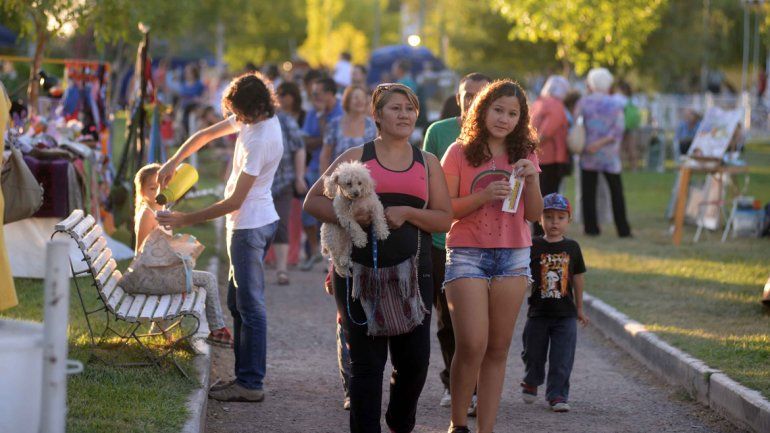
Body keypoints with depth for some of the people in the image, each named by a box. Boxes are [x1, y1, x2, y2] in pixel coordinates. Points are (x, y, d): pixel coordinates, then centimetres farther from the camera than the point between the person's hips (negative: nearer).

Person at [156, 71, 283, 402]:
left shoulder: (261, 139, -25)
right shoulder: (252, 118, 3)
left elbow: (235, 201, -23)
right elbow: (206, 135, 16)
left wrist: (186, 220, -18)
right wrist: (174, 161, 2)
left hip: (250, 225, -10)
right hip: (252, 222, 10)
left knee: (249, 304, -7)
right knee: (237, 301, 14)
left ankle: (251, 384, -4)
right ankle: (244, 374, 18)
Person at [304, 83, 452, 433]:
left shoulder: (428, 164, 13)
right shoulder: (356, 158, 7)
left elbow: (445, 218, 6)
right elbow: (313, 201, 5)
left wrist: (407, 213, -11)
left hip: (412, 272, 2)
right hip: (360, 270, -2)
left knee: (415, 359, 1)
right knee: (366, 361, -1)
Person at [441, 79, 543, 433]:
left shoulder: (524, 155, 10)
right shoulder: (460, 153, 0)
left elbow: (534, 215, 9)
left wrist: (531, 181, -7)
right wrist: (484, 196, -17)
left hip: (513, 257, 4)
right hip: (467, 254, -3)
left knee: (498, 349, 3)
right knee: (472, 344, -13)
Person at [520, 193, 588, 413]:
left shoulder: (572, 248, 3)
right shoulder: (533, 246, -4)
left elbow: (577, 278, 12)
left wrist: (579, 308, 17)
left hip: (565, 314, 1)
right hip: (538, 312, -1)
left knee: (562, 359, -3)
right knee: (534, 354, 13)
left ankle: (557, 395, 5)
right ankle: (531, 382, 38)